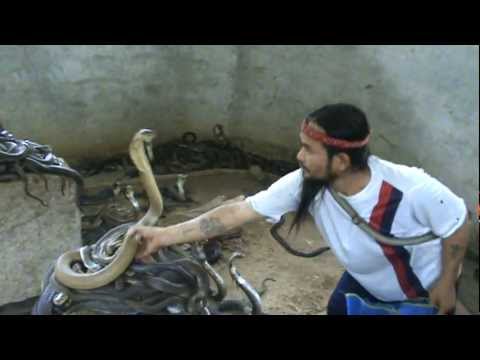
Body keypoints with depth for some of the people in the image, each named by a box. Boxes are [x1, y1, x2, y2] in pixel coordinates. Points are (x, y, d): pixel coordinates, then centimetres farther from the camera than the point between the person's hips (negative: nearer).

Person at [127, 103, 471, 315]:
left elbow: (458, 223, -20)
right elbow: (238, 212, -29)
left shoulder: (412, 190, -40)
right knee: (338, 310, 18)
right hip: (366, 281, 4)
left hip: (425, 291, -3)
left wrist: (446, 283, -14)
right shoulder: (304, 184, -30)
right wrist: (164, 235, -32)